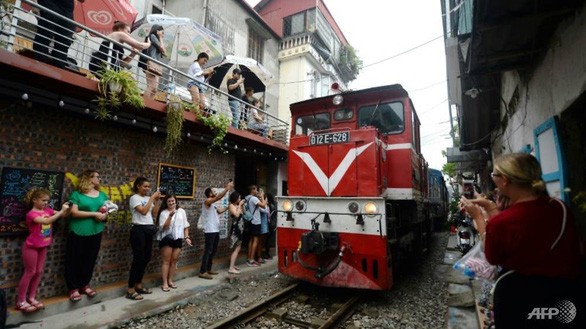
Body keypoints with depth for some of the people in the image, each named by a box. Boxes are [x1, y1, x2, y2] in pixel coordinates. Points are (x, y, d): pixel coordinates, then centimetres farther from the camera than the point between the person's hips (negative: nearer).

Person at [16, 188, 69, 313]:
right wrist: (61, 211, -39)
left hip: (43, 246, 6)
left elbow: (63, 215, -3)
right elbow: (46, 221, -36)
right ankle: (21, 301, 16)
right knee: (30, 272, 2)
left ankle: (31, 298, 25)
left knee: (39, 272, 12)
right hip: (31, 247, -6)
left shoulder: (47, 210, 0)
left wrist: (66, 209, -22)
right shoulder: (31, 214, -20)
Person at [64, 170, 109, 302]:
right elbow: (74, 212, -13)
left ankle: (85, 284, 26)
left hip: (96, 232, 4)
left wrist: (105, 214, -9)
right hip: (78, 233, -4)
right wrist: (94, 214, -17)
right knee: (75, 260, 5)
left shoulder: (102, 195, 10)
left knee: (90, 260, 12)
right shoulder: (77, 194, -4)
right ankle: (73, 288, 17)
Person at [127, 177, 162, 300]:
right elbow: (143, 211, -20)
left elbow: (154, 212, 7)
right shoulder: (134, 198, -8)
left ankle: (138, 285, 25)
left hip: (149, 230, 7)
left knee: (146, 258, 11)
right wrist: (152, 198, -18)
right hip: (139, 230, -7)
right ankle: (130, 290, 5)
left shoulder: (148, 198, 12)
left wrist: (157, 200, -1)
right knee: (138, 259, -5)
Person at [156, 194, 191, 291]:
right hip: (166, 239, -3)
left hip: (178, 239, 3)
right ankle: (165, 283, 8)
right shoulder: (163, 213, -4)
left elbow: (185, 225, 8)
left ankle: (170, 281, 23)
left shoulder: (181, 211, 5)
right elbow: (163, 227, -14)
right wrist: (170, 216, -24)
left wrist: (186, 237, 2)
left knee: (174, 260, 9)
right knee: (166, 261, 1)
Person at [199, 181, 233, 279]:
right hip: (210, 231, -10)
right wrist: (227, 188, -24)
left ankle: (208, 269, 25)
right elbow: (219, 197, -25)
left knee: (213, 250, 15)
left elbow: (219, 211, 22)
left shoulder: (212, 204, 18)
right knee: (208, 251, -6)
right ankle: (202, 272, 1)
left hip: (215, 230, 10)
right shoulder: (207, 201, -11)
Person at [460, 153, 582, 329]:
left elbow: (492, 259, -10)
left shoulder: (499, 223, -32)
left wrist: (478, 216, -8)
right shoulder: (560, 207, -13)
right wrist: (490, 207, 5)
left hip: (517, 296, -5)